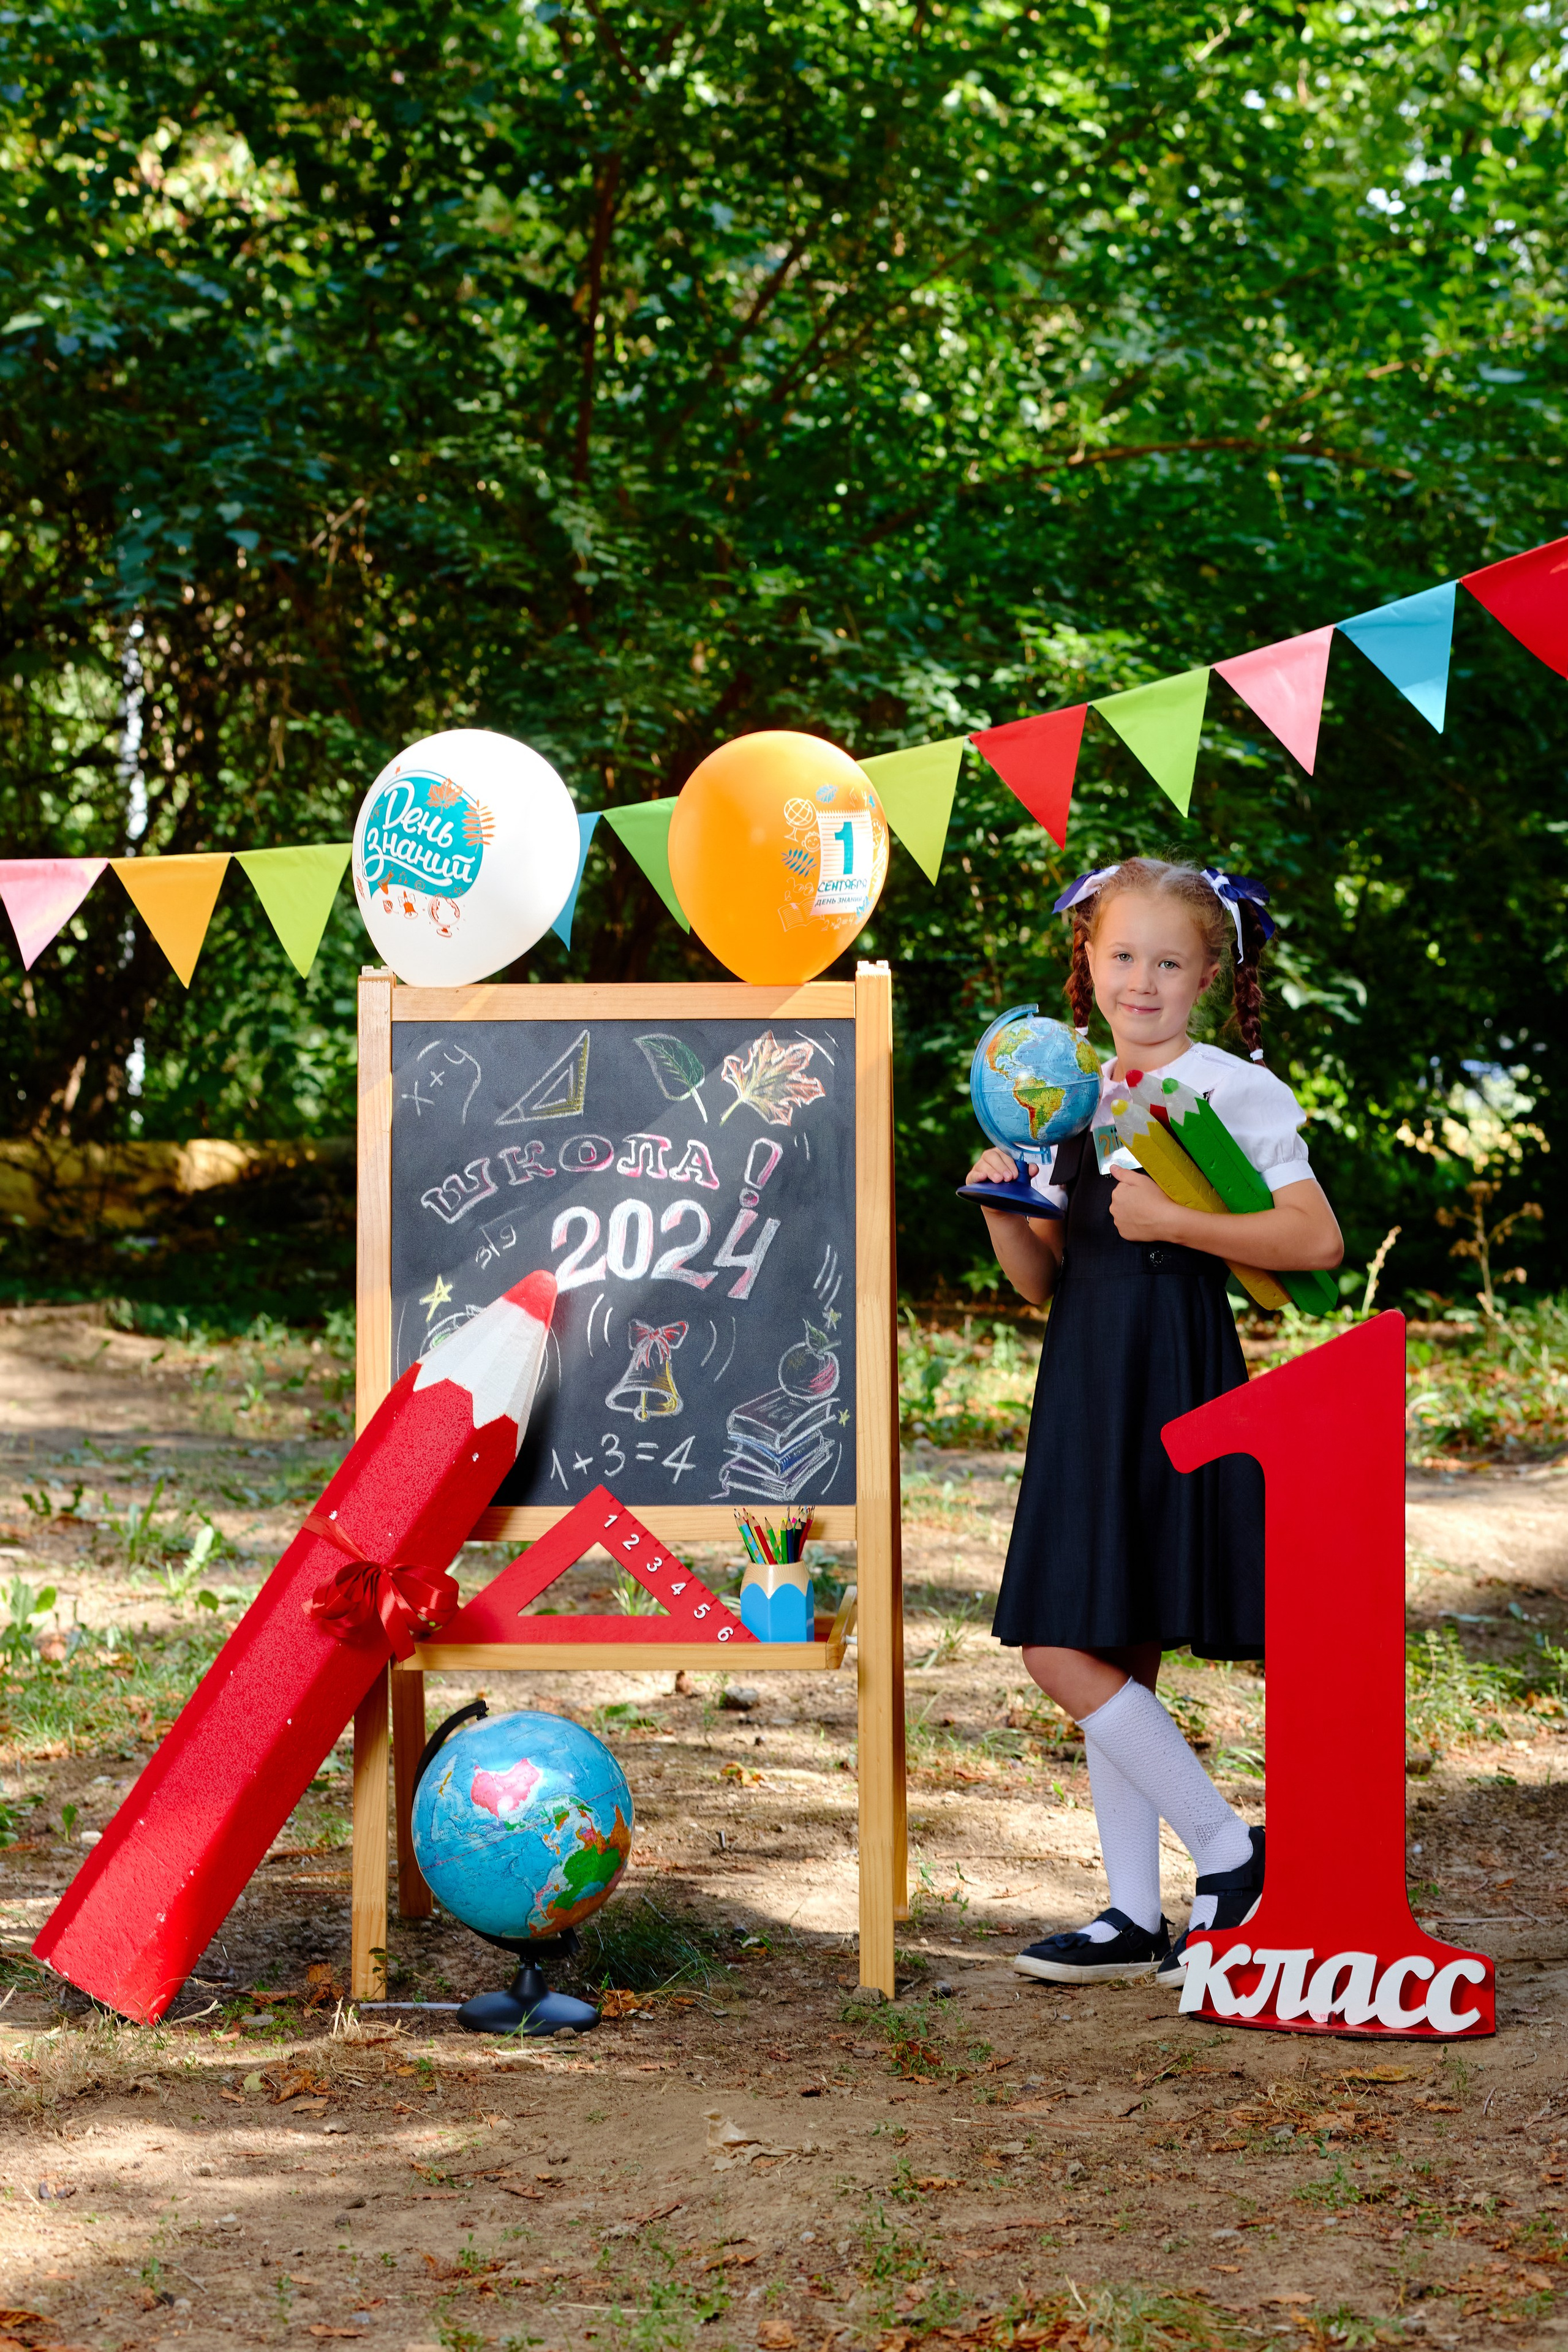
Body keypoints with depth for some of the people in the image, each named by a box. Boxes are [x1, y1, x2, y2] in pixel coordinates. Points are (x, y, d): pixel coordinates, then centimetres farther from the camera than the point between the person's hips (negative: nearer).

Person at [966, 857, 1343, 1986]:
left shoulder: (1235, 1089, -5)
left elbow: (1318, 1236, -16)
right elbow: (1044, 1280, 15)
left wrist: (1172, 1221, -19)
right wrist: (1004, 1212, -3)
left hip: (1172, 1384, -7)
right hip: (1086, 1384, 7)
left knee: (1066, 1651, -11)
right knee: (1111, 1662, 9)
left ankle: (1230, 1854, 1)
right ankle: (1136, 1915, 17)